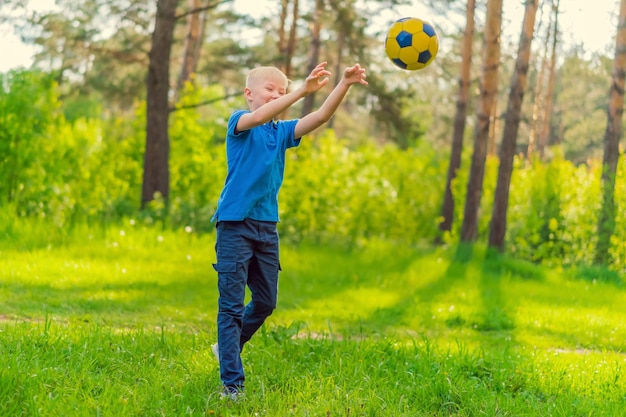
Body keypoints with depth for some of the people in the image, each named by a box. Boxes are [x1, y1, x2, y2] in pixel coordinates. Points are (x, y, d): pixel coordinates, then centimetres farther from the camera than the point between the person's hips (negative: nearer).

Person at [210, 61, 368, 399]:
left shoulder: (282, 131, 11)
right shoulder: (239, 122, -4)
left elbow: (320, 117, -2)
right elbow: (258, 117, -28)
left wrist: (345, 84, -18)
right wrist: (303, 90, -39)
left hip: (266, 226, 7)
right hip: (235, 223, -7)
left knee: (266, 302, 13)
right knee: (231, 305, -5)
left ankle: (228, 346, 37)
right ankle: (232, 384, -5)